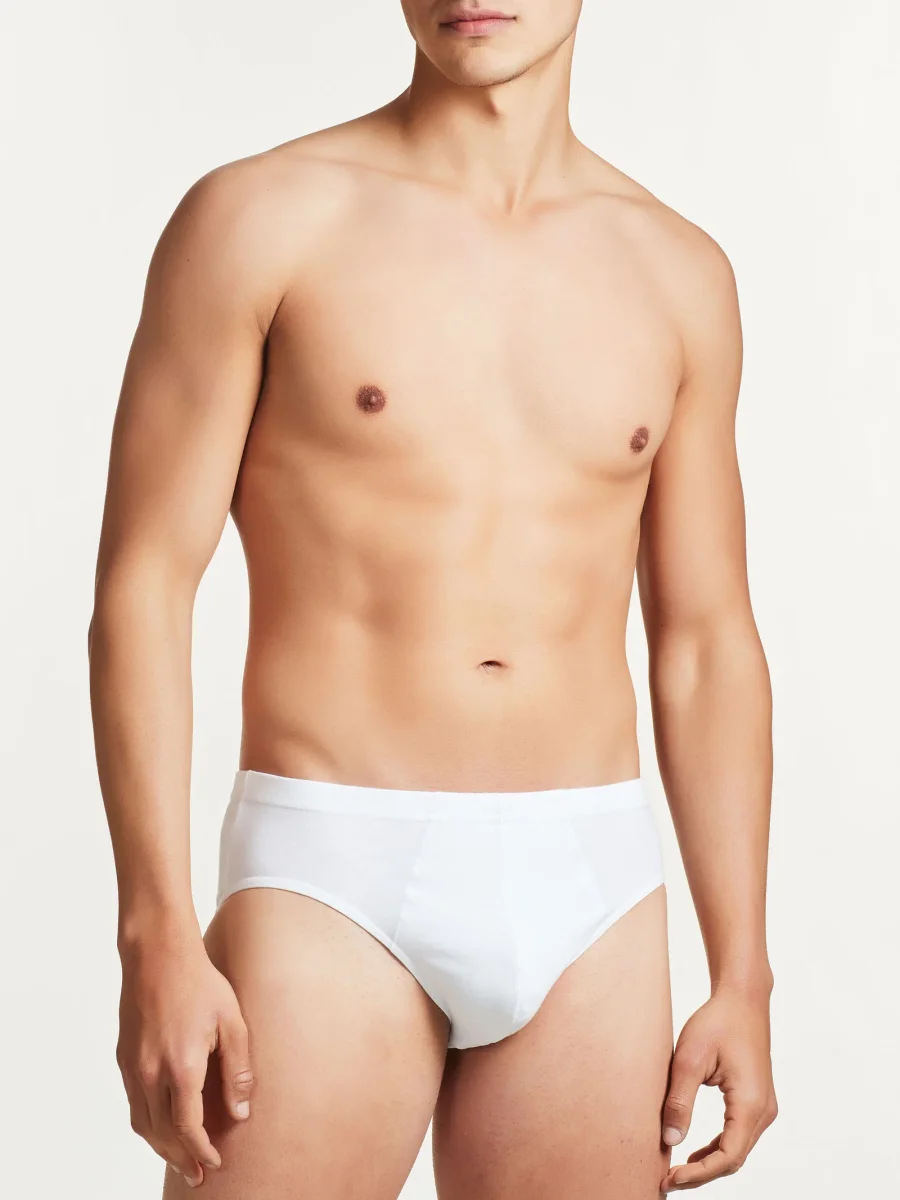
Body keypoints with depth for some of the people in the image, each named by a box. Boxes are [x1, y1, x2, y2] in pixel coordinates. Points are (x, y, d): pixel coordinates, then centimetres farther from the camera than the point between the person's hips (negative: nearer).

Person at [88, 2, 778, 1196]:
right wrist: (155, 938, -13)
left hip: (592, 891, 4)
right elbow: (142, 584, -6)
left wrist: (742, 976, 7)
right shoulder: (261, 220, -3)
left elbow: (705, 643, 11)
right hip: (334, 877, -3)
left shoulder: (680, 273, 8)